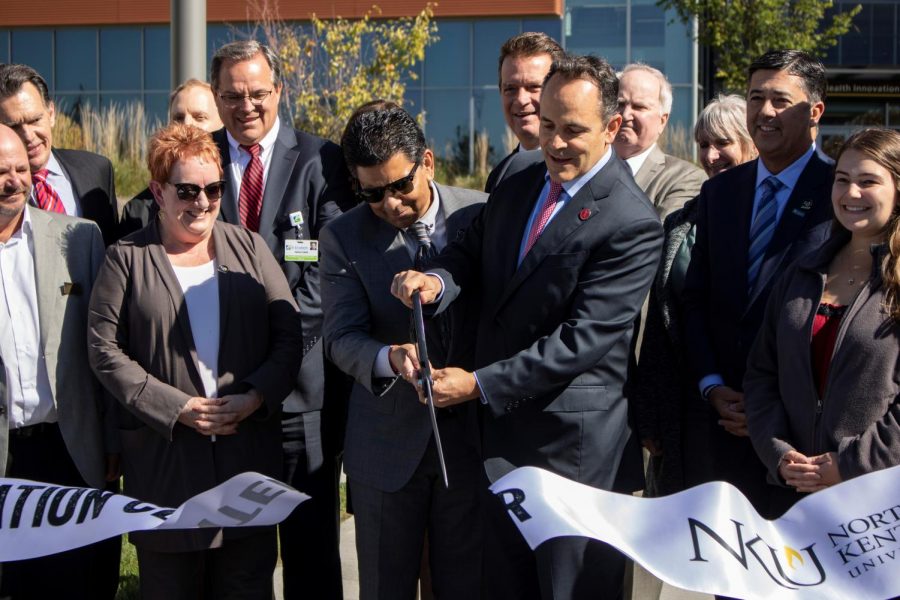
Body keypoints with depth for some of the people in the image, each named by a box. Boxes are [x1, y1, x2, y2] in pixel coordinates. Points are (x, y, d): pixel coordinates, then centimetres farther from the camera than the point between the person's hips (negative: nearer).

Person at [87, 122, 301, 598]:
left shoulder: (249, 248, 9)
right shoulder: (127, 259, 2)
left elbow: (288, 334, 4)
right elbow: (105, 349, -4)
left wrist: (254, 397, -12)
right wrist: (176, 407, -13)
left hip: (250, 448, 2)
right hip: (164, 456, -2)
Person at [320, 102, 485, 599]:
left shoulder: (484, 215, -4)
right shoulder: (343, 238, -4)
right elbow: (342, 338, -13)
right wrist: (390, 358, -32)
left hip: (472, 435, 0)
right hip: (387, 443, 0)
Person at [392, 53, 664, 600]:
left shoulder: (632, 224, -18)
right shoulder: (521, 175, 7)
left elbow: (582, 339, -21)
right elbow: (475, 249, 13)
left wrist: (478, 385, -19)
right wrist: (437, 280, -11)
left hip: (575, 450, -7)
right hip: (503, 433, 7)